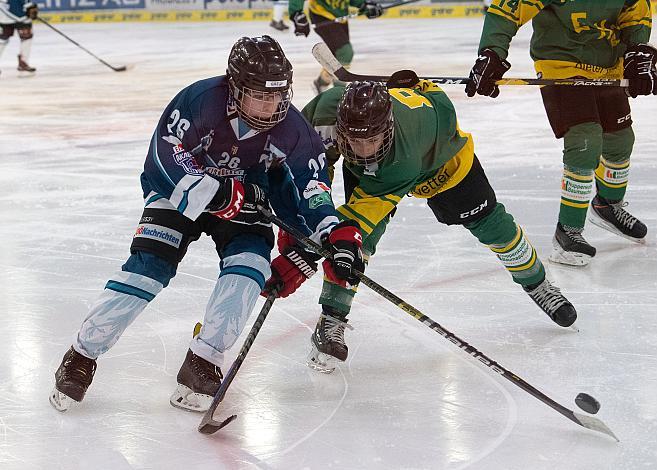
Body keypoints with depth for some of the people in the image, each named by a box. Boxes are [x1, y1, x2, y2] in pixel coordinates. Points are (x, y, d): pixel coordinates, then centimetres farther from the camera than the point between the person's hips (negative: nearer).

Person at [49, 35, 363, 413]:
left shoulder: (293, 130, -19)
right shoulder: (200, 100, -28)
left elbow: (311, 187, -15)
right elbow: (165, 159, -26)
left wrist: (335, 233, -31)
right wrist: (216, 193, -33)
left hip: (245, 199, 3)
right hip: (181, 191, -2)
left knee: (249, 266, -23)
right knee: (150, 264, -18)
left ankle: (203, 363, -14)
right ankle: (81, 356, -8)